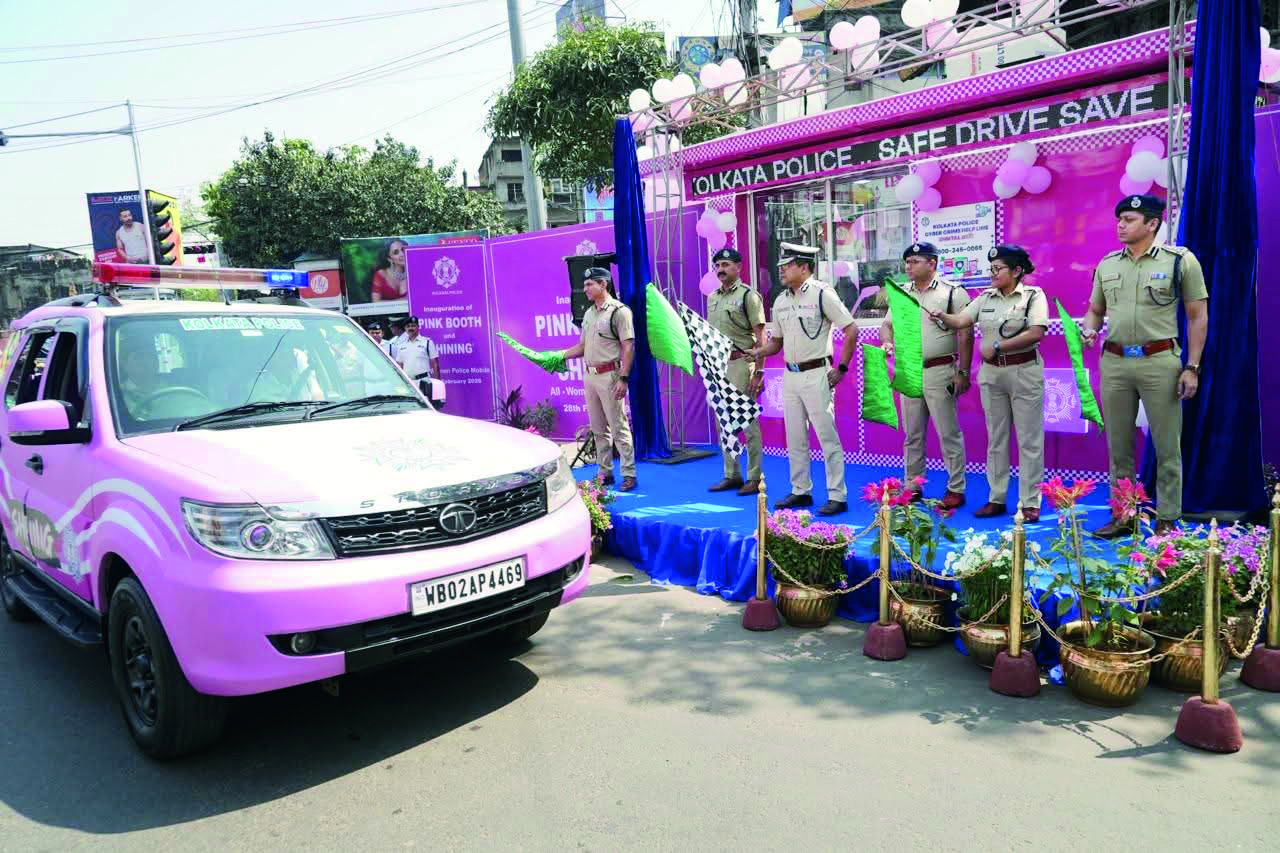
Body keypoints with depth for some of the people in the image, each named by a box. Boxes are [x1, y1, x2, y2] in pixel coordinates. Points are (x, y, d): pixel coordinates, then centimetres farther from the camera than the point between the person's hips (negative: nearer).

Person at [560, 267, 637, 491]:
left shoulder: (619, 311, -9)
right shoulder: (588, 313, 15)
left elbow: (628, 347, -13)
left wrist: (623, 379, -19)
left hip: (609, 375, -8)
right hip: (589, 375, 8)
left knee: (619, 427, -4)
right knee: (598, 429, 12)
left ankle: (629, 475, 2)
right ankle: (605, 472, 20)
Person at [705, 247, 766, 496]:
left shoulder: (748, 295, -6)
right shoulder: (712, 297, 16)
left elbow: (760, 337, -9)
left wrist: (758, 371, -15)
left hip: (740, 362, -8)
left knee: (748, 422, -4)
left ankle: (754, 477, 4)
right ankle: (731, 475, 22)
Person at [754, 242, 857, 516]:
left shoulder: (822, 293, -9)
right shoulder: (780, 300, 11)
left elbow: (851, 331, -9)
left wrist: (841, 368, -11)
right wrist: (757, 353, -3)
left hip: (816, 374, -7)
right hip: (790, 376, 7)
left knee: (827, 437, -4)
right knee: (795, 438, 12)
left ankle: (837, 496, 3)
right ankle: (801, 491, 23)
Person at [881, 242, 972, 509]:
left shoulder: (952, 292, -5)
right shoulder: (902, 294, 12)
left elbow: (965, 334, -7)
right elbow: (887, 324, 17)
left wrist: (963, 372, -11)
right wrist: (887, 342, -7)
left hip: (940, 372, -6)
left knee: (948, 433, -1)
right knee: (912, 434, 11)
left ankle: (956, 489, 8)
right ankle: (912, 487, 21)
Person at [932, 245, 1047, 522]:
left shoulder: (1033, 295, -4)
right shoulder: (985, 298, 10)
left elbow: (1036, 333, -16)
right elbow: (960, 321, 3)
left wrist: (996, 347, -16)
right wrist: (942, 317, -17)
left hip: (1024, 373, -5)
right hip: (991, 374, 5)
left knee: (1029, 440, 0)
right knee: (996, 439, 9)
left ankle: (1030, 502, 5)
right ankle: (997, 499, 17)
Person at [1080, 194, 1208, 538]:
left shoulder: (1181, 261, -1)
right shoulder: (1107, 264, 10)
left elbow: (1198, 317, 0)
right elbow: (1095, 310, 20)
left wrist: (1192, 367, -5)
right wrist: (1089, 331, -3)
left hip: (1160, 361, -4)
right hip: (1114, 362, 4)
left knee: (1167, 446, 3)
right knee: (1118, 446, 10)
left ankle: (1167, 519, 14)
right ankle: (1123, 516, 21)